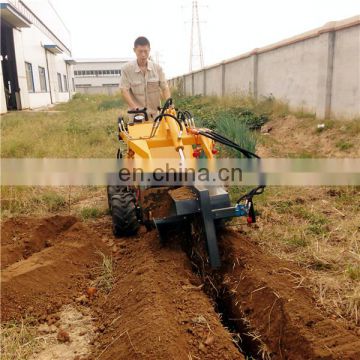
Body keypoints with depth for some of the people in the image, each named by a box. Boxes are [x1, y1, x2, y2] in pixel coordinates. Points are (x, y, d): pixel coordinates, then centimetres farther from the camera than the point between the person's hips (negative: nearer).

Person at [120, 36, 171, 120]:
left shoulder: (157, 68, 2)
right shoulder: (126, 69, -5)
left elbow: (164, 87, 0)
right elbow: (124, 90, -11)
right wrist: (134, 107, -25)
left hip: (155, 115, 2)